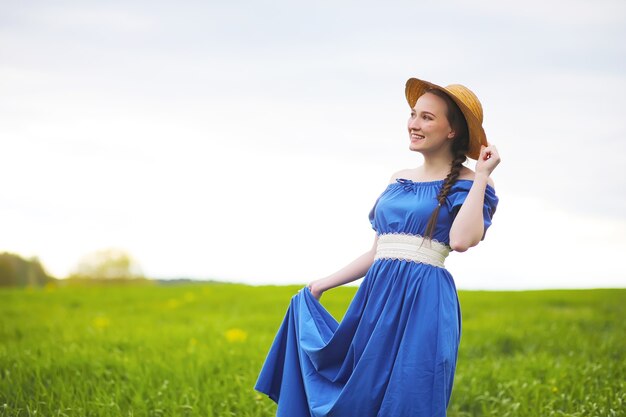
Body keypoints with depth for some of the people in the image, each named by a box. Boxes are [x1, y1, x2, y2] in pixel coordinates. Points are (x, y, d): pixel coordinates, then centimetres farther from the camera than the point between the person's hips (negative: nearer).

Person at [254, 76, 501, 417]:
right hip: (377, 298, 6)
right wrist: (324, 284, 21)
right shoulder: (397, 180, 17)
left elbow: (461, 241, -20)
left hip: (424, 306, -6)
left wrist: (483, 175, -14)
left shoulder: (468, 184, -1)